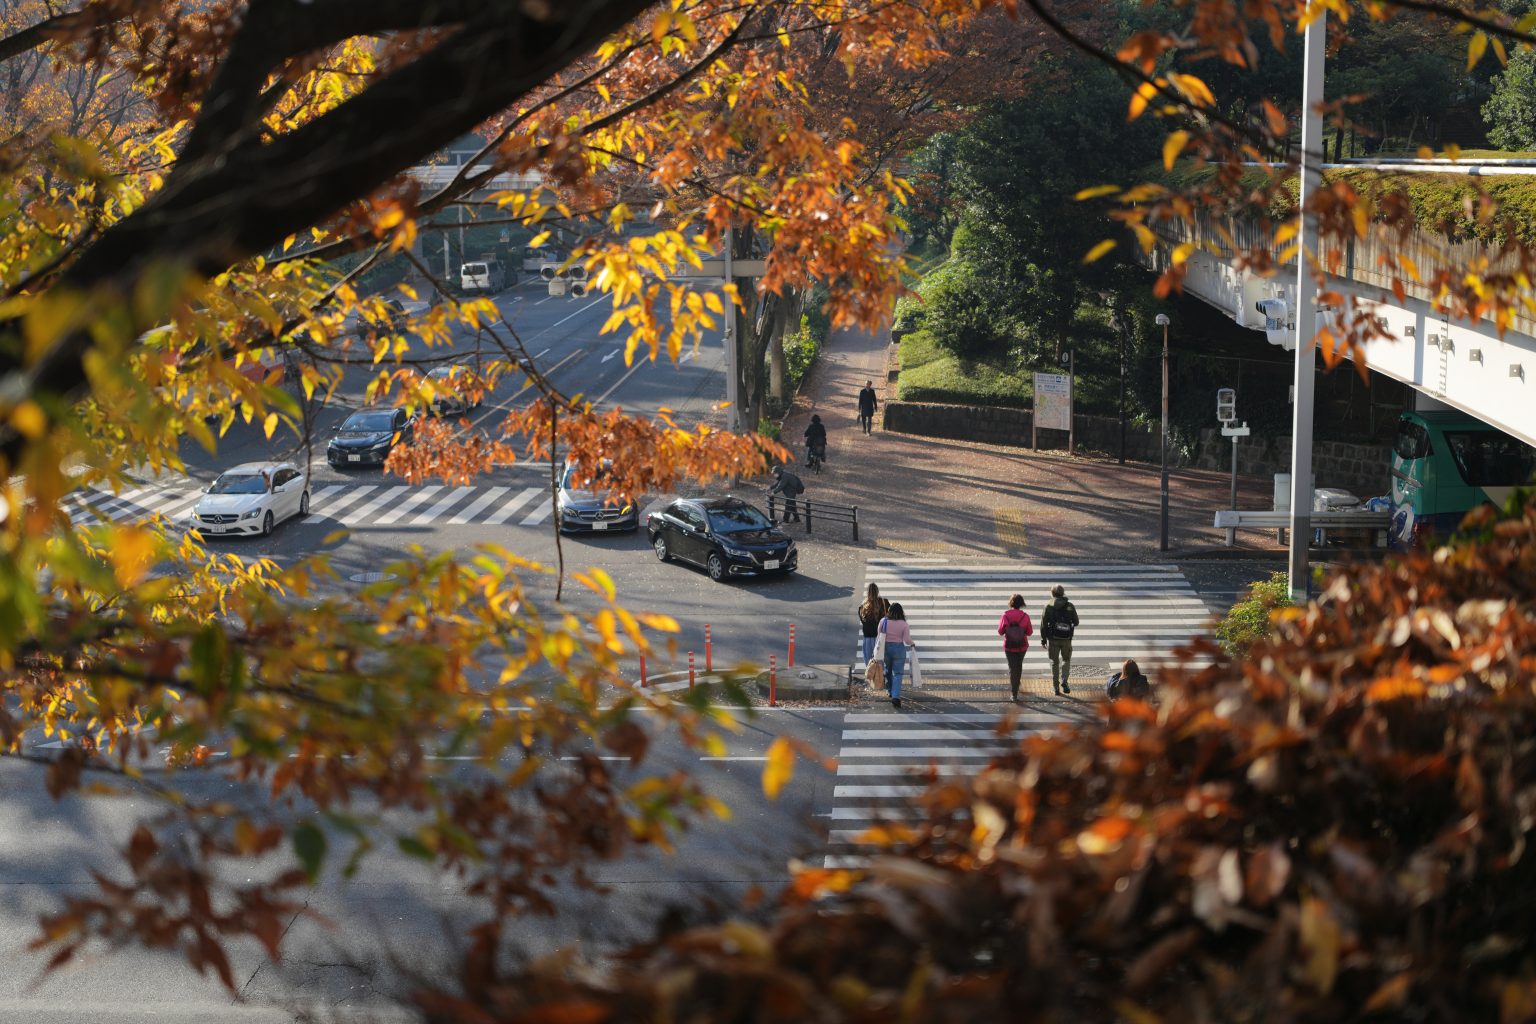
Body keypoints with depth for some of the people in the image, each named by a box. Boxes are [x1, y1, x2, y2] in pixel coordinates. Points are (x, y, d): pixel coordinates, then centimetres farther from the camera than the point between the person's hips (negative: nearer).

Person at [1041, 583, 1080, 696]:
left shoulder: (1049, 607, -4)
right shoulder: (1069, 606, -2)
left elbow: (1043, 624, -5)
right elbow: (1076, 622, 5)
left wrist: (1044, 638, 4)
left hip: (1053, 639, 0)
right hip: (1066, 639, 0)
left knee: (1054, 662, 10)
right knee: (1066, 660, 17)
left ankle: (1056, 688, 10)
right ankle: (1064, 681, -5)